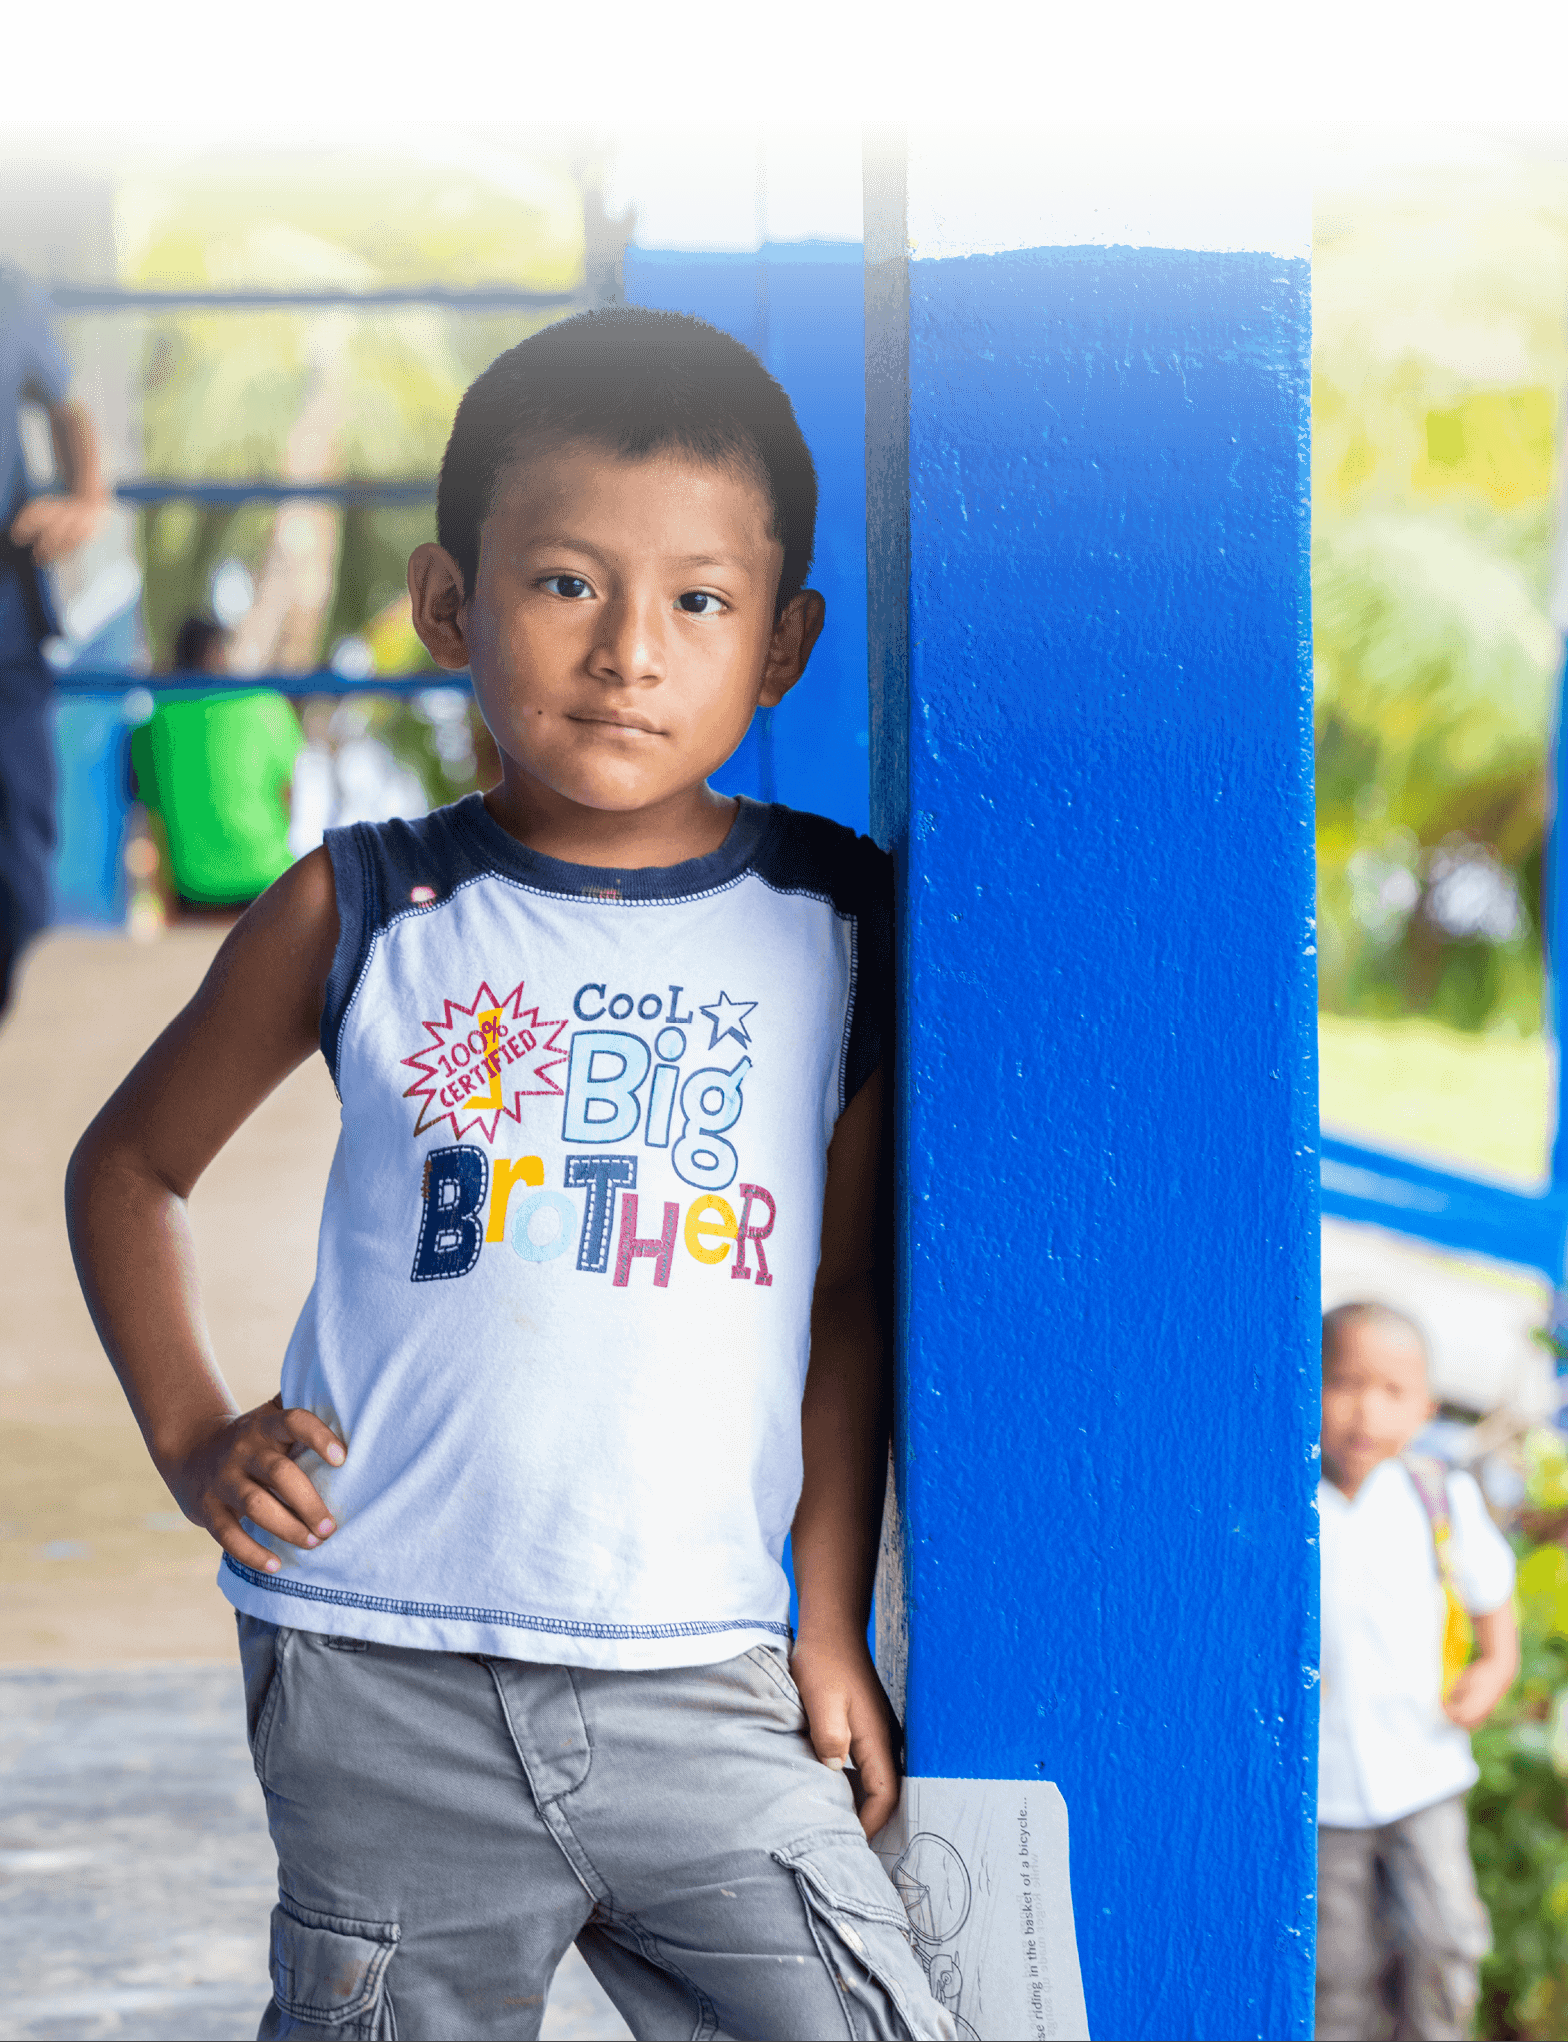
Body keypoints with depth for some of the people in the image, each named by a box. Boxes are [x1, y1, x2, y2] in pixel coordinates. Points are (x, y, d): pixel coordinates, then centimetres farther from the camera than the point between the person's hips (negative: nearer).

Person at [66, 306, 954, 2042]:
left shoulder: (834, 928, 4)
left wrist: (832, 1618, 10)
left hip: (701, 1691, 1)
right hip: (380, 1685, 0)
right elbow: (128, 1166, 15)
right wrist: (190, 1439, 4)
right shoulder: (361, 918, 2)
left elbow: (843, 1289, 11)